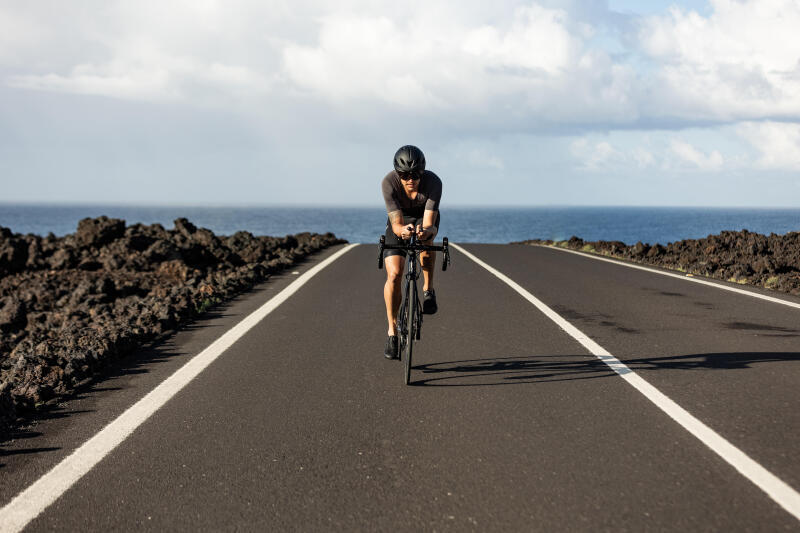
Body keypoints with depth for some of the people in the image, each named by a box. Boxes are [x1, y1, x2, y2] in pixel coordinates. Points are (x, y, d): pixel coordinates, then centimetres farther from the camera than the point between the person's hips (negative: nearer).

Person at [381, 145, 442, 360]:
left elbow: (429, 224, -37)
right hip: (400, 221, -1)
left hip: (424, 218, 1)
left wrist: (426, 231, -60)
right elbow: (396, 224, -35)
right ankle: (392, 330, -1)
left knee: (426, 239, -35)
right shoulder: (389, 183, -32)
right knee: (394, 275, -16)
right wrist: (402, 230, -58)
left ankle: (428, 290, -9)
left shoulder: (433, 182, -33)